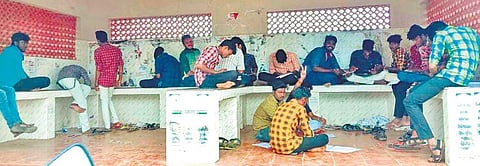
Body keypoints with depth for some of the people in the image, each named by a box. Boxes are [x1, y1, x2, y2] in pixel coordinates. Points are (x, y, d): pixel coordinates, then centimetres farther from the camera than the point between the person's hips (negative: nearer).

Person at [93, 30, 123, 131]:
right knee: (109, 100, 22)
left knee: (104, 103, 4)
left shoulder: (98, 51, -8)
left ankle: (107, 127, 7)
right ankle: (116, 121, 15)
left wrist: (96, 83, -6)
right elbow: (121, 64, 6)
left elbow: (98, 68, -12)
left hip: (103, 80, -5)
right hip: (113, 80, 5)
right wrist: (120, 79, 13)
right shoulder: (116, 50, 5)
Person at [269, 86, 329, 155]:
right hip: (288, 147, -8)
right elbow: (308, 133, -3)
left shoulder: (282, 106, 13)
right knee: (324, 138, -1)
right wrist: (313, 134, 19)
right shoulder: (300, 108, -8)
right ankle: (296, 150, 1)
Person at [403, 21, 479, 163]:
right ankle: (415, 133, 19)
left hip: (453, 76, -8)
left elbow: (432, 66, -6)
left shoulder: (440, 34, 3)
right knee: (415, 90, 21)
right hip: (469, 77, 8)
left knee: (410, 101, -6)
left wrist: (433, 74, 17)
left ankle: (433, 143, -15)